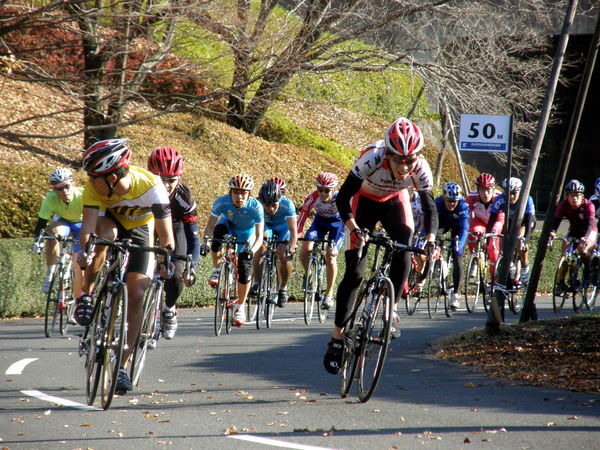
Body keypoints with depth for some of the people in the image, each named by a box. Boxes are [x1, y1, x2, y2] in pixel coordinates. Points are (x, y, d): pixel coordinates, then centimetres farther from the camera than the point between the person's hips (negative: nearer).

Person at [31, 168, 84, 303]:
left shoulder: (82, 195, -34)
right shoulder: (51, 198, -30)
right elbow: (42, 222, -30)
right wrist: (37, 240, -46)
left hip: (81, 224, -1)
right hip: (62, 222, 1)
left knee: (80, 269, -7)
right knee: (53, 232, -37)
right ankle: (49, 274, -26)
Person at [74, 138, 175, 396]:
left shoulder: (151, 188, -35)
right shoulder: (94, 186, -30)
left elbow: (166, 235, -35)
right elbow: (89, 223, -36)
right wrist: (84, 250, -54)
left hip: (141, 228, -1)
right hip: (111, 219, 1)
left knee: (136, 295, -12)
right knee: (105, 235, -38)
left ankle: (123, 365, -4)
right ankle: (87, 295, -19)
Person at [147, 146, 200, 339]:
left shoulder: (184, 197, -30)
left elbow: (193, 236, -25)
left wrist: (192, 266, -37)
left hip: (174, 228, 0)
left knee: (176, 275, -19)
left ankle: (169, 308, 11)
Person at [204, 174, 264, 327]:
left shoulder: (256, 207, -35)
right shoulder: (222, 202, -33)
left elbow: (259, 237, -34)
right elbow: (209, 227, -30)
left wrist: (252, 251, -52)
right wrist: (206, 240, -51)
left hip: (246, 232, 0)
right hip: (229, 224, 0)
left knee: (244, 268, -12)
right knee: (218, 232, -36)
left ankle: (240, 308, 10)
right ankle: (217, 270, -14)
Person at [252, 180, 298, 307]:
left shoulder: (287, 204, -36)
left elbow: (293, 231, -40)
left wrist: (291, 248, -54)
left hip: (283, 226, -1)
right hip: (266, 225, 1)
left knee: (284, 256, -19)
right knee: (260, 248, -26)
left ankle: (283, 288, 5)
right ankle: (257, 283, -10)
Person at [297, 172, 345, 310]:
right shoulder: (312, 198, -29)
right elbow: (302, 217, -27)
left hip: (337, 223, -3)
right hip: (320, 221, 3)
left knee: (330, 255, -20)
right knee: (305, 250, -18)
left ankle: (329, 294, -7)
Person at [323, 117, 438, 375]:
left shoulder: (420, 169, -30)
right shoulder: (372, 159, -38)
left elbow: (430, 208, -20)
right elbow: (343, 198, -31)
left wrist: (431, 239, -38)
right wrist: (353, 228, -46)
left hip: (395, 202, 2)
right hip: (364, 201, -2)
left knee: (403, 254, -26)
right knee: (354, 272, -8)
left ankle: (391, 310, -7)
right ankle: (338, 335, 1)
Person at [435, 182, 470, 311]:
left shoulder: (462, 205, -37)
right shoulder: (438, 203, -34)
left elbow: (464, 228, -45)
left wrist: (460, 245, -60)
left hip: (457, 228, -2)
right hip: (443, 224, 2)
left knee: (457, 259, -12)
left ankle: (455, 294, -5)